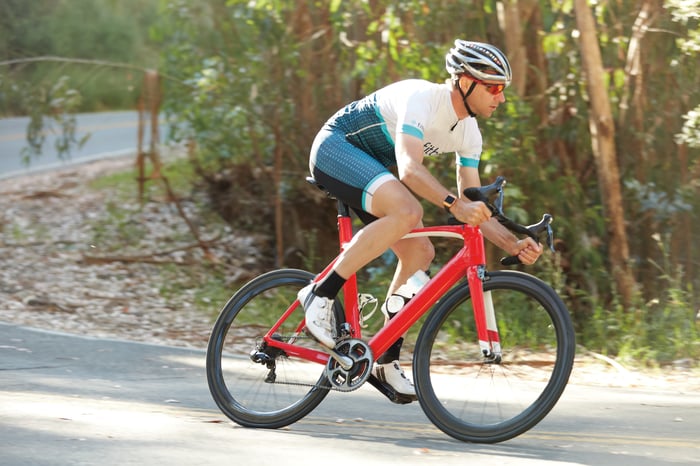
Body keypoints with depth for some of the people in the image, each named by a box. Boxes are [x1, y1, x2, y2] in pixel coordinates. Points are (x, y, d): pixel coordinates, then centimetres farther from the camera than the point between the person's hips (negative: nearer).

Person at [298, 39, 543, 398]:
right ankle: (321, 295, -25)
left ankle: (386, 361, 4)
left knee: (420, 253, -4)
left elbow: (474, 206, 2)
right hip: (335, 147, -9)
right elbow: (409, 168, -41)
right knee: (407, 211, -33)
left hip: (372, 171, 9)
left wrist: (513, 245, -13)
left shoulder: (468, 133, 0)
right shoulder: (422, 99, -27)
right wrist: (454, 204, -55)